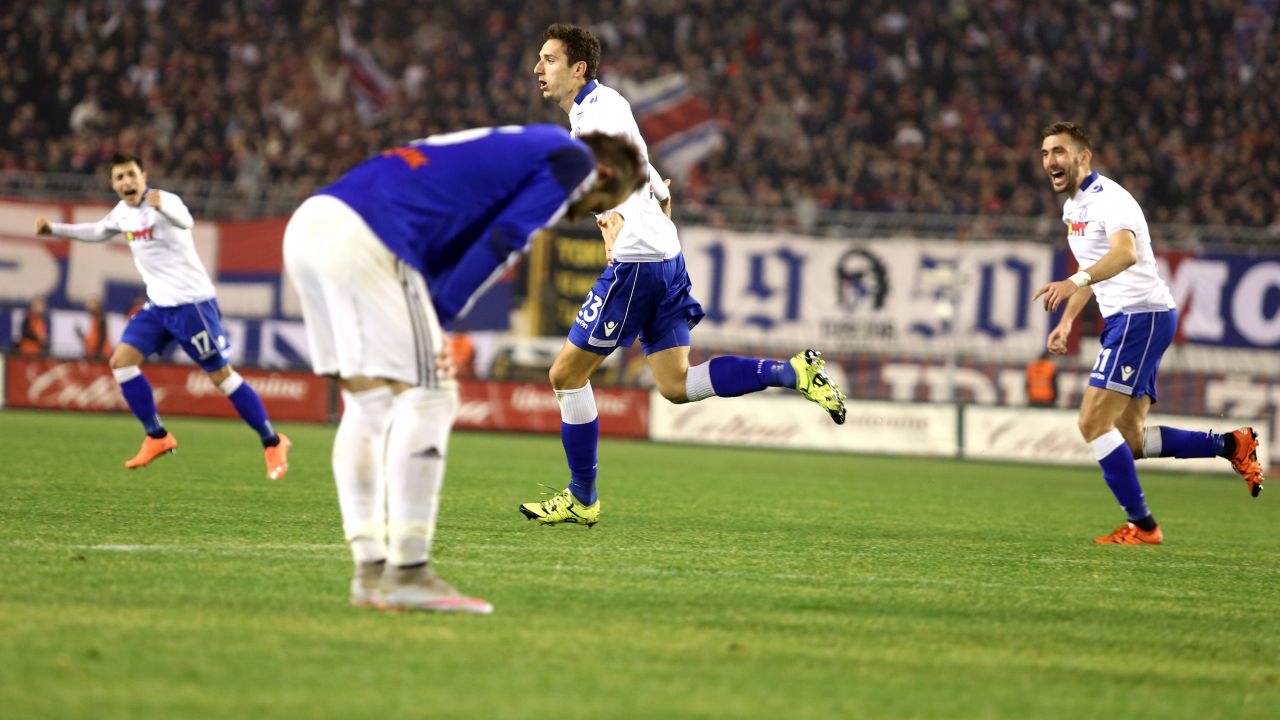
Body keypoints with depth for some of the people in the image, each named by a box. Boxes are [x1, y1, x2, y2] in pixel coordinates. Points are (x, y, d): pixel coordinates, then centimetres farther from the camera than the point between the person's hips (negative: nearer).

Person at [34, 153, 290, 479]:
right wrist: (55, 229, 22)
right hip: (158, 304, 8)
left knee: (221, 374, -7)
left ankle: (273, 443, 4)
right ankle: (157, 437, 6)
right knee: (121, 360, -3)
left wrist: (161, 207, -65)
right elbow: (97, 232, 28)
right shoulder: (123, 212, 6)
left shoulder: (166, 200, -19)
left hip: (191, 302, -8)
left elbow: (185, 221, -44)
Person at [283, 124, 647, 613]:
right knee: (426, 396, -4)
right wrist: (439, 318, -2)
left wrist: (428, 330, 15)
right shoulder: (573, 158, 7)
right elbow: (502, 242, -4)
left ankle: (370, 571, 14)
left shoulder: (512, 150, 33)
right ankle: (407, 573, -5)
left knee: (367, 403, 14)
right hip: (365, 237, -9)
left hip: (310, 224, 9)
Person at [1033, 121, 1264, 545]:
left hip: (1142, 315, -10)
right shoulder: (1073, 206, 16)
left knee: (1094, 421, -15)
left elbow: (1126, 253, -36)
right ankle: (1231, 445, 16)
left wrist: (1073, 283, -50)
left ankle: (1142, 526, -11)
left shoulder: (1107, 198, -16)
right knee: (1130, 439, 7)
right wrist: (1066, 321, 21)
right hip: (1124, 319, 10)